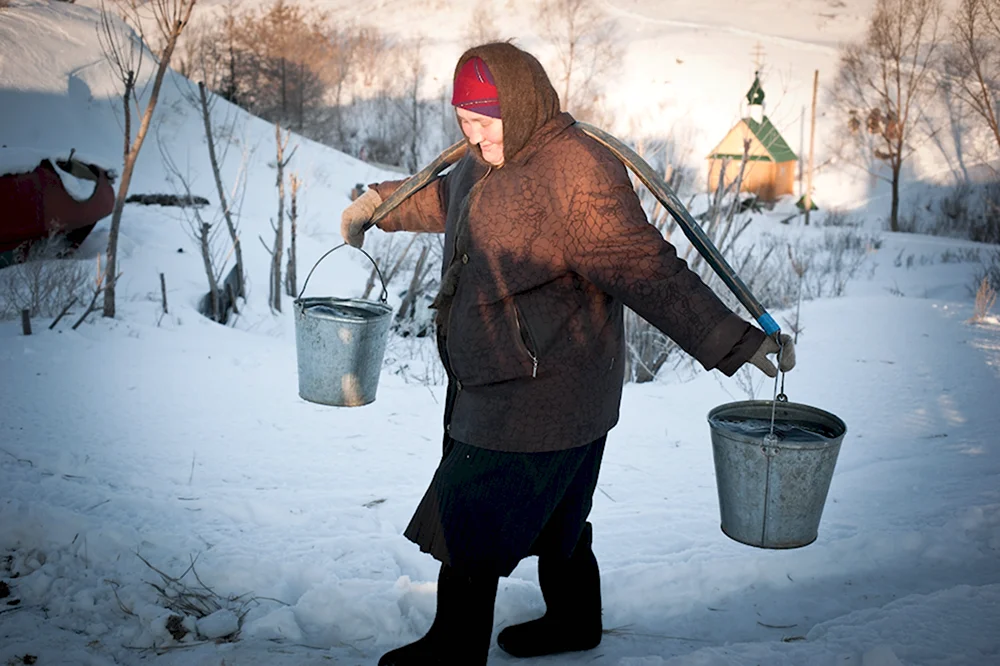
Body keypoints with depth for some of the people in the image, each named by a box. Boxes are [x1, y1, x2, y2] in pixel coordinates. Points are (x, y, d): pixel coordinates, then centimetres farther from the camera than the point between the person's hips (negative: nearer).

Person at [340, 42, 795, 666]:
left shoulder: (581, 176, -24)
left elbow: (650, 273, -27)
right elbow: (450, 199, 30)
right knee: (552, 516, 24)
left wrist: (734, 341, -33)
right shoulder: (489, 159, 7)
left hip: (535, 399, -9)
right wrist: (380, 203, 43)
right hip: (493, 386, 9)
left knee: (468, 526, 2)